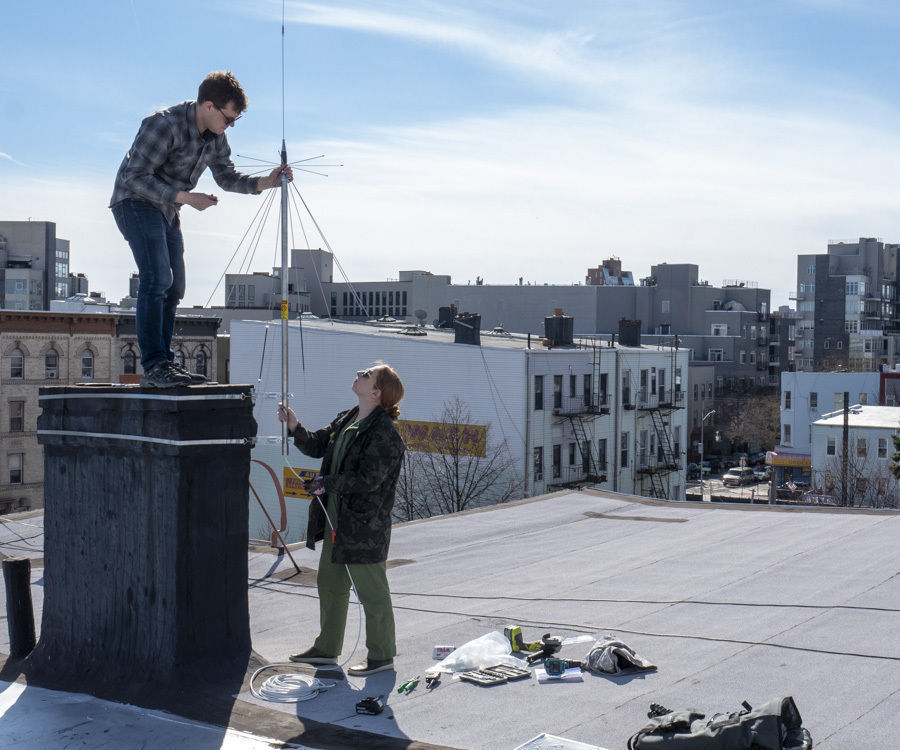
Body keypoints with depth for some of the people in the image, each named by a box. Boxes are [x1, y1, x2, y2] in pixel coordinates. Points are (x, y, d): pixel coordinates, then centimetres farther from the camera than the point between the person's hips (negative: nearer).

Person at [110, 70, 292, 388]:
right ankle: (153, 365, -21)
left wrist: (265, 182, -5)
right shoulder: (165, 124, -24)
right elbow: (135, 177, -26)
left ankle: (164, 365, 12)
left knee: (173, 287, 6)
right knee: (157, 278, -21)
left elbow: (226, 177, 12)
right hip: (135, 202, -9)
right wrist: (184, 197, -29)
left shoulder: (215, 137, 1)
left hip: (166, 208, 9)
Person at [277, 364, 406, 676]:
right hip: (336, 520, 10)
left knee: (371, 591, 1)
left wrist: (327, 483, -16)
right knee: (330, 584, 20)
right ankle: (327, 648, 35)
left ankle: (381, 655, 15)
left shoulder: (384, 433, -19)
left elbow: (368, 480, -23)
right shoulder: (345, 420, 10)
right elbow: (317, 446, 17)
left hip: (365, 525, -10)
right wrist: (294, 426, 1)